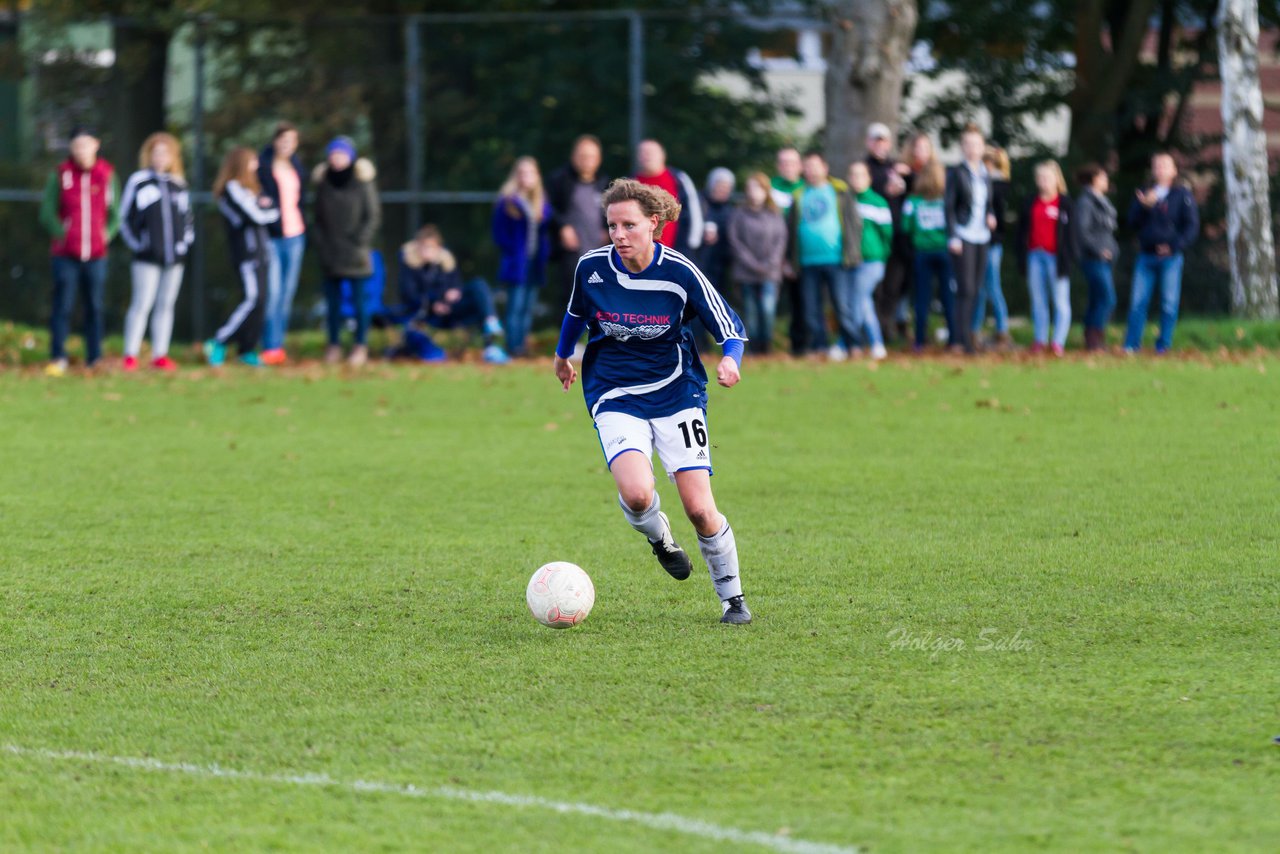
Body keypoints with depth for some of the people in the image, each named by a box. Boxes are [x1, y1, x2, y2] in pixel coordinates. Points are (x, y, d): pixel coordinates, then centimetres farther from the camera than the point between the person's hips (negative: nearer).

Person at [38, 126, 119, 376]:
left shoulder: (107, 175, 3)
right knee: (62, 306, -5)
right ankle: (57, 359, -2)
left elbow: (115, 214, 11)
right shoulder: (60, 175, -1)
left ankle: (94, 360, 10)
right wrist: (62, 234, -10)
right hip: (65, 254, -2)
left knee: (94, 307, 5)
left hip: (96, 254, 2)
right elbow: (47, 212, 1)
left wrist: (107, 235, -4)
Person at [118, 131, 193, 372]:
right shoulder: (138, 181, 1)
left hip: (175, 255, 4)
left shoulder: (179, 184, 13)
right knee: (142, 304, -9)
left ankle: (160, 355, 10)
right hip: (147, 257, -4)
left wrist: (186, 240, 8)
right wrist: (136, 243, -4)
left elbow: (188, 215, 22)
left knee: (166, 305, 6)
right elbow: (126, 217, 2)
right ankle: (130, 355, -7)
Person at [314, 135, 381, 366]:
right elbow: (318, 217, 13)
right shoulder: (322, 181, 8)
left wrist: (360, 241, -10)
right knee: (333, 301, 6)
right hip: (330, 256, 3)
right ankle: (334, 345, 12)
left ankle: (361, 346, 6)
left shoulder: (362, 181, -3)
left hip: (355, 254, -3)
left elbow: (372, 216, -2)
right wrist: (319, 242, 1)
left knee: (359, 300, -1)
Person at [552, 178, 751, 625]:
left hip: (677, 393, -1)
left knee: (699, 508, -8)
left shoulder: (680, 273, -14)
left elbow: (730, 328, -5)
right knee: (636, 494, -26)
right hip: (615, 398, 1)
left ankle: (732, 597, 15)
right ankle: (658, 536, 11)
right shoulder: (592, 268, -8)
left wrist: (730, 360, -27)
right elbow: (576, 312, 16)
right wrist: (562, 356, 31)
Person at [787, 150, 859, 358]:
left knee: (841, 304, -7)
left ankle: (847, 343, 1)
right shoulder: (799, 196, 15)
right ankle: (817, 345, 10)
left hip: (835, 260, -3)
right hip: (808, 261, 3)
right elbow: (791, 229, 16)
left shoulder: (840, 193, 7)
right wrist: (793, 260, 9)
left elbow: (854, 222, 4)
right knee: (811, 308, 3)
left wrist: (850, 252, -5)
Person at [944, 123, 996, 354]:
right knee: (966, 290, -10)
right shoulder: (956, 173, -2)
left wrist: (991, 215, 1)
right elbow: (949, 207, -4)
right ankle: (965, 341, -10)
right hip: (963, 237, -6)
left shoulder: (986, 175, 14)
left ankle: (960, 336, 12)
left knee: (975, 290, 5)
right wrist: (953, 237, -12)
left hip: (982, 238, 6)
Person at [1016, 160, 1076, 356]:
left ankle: (1058, 342, -6)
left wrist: (1069, 257, -8)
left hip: (1056, 257, -4)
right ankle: (1040, 340, 10)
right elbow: (1022, 231, 13)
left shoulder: (1064, 203, 0)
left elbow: (1070, 231, -1)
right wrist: (1022, 257, 6)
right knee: (1038, 301, 7)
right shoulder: (1030, 204, 11)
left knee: (1061, 301, -5)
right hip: (1035, 255, 4)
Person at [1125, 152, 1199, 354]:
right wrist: (1144, 206, -13)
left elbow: (1192, 225, -3)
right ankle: (1132, 344, 1)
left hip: (1170, 257, -3)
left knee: (1169, 304, -1)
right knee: (1138, 301, -2)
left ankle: (1164, 345, 5)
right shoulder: (1144, 194, 13)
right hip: (1146, 256, 3)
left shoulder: (1182, 195, 2)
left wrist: (1175, 245, -14)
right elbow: (1133, 222, 5)